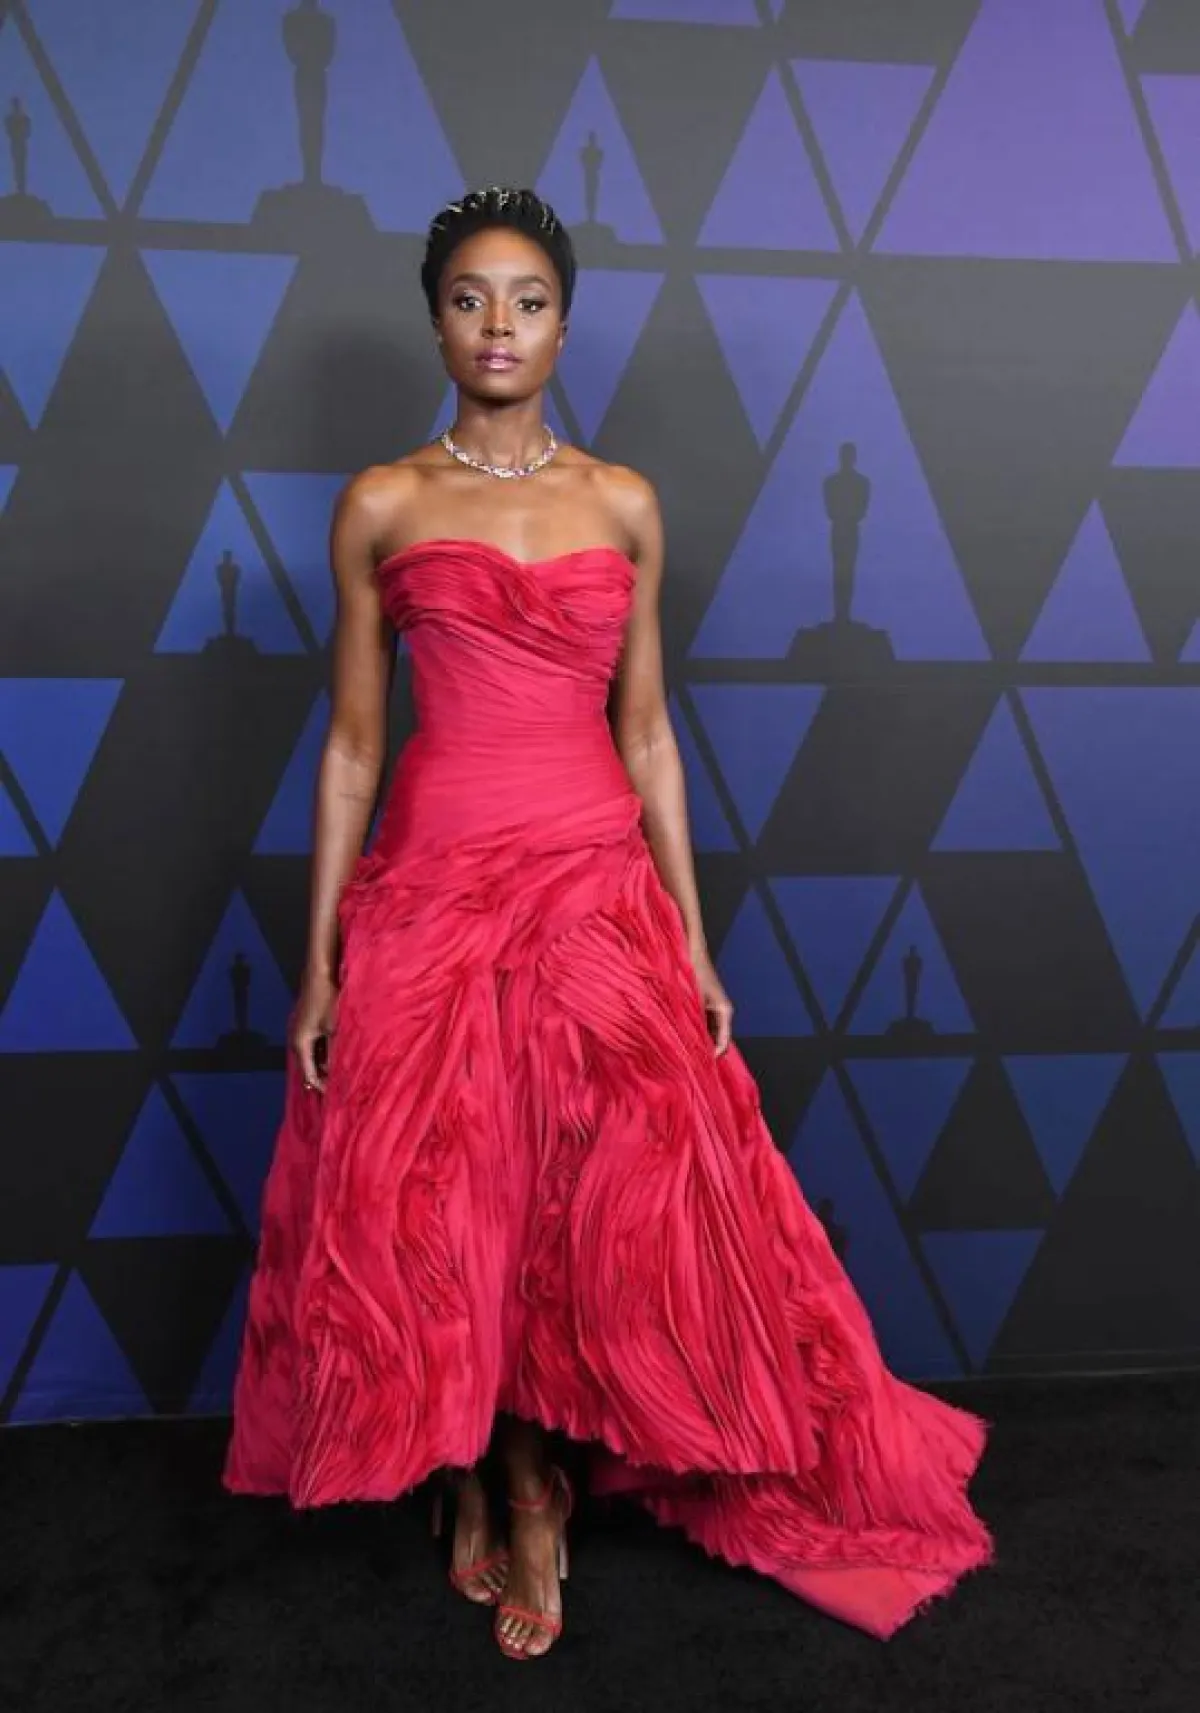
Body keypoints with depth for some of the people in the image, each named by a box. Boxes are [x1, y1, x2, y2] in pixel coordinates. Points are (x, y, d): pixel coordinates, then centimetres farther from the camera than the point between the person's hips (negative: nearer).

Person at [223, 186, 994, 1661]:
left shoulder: (623, 504, 8)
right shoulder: (382, 507, 3)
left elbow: (644, 728, 8)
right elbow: (352, 742, 3)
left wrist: (693, 935, 4)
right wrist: (319, 958, 0)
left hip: (598, 888, 2)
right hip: (434, 886, -1)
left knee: (595, 1199, 4)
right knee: (440, 1202, 5)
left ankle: (525, 1480, 28)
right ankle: (496, 1482, 30)